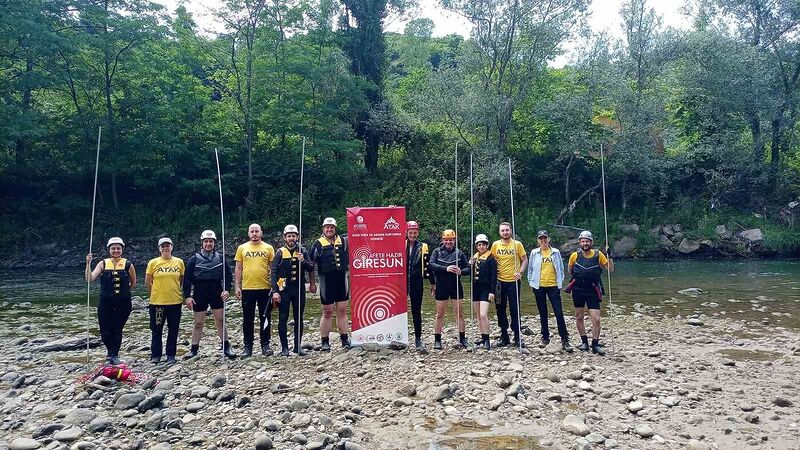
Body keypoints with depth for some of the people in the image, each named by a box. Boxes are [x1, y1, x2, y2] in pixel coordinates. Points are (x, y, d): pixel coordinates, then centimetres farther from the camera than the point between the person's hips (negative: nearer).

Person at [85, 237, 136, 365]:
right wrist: (88, 263, -18)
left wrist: (124, 292, 6)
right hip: (105, 303, 1)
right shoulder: (103, 264, 2)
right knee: (105, 332, 1)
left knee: (117, 330, 5)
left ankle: (114, 354, 25)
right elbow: (90, 279, -10)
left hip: (123, 303, 0)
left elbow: (133, 283, 13)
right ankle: (110, 350, 31)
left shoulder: (128, 265, 0)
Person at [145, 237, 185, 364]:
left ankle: (171, 355, 19)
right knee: (156, 330, 8)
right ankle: (155, 355, 21)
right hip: (157, 302, -1)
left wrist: (174, 291, 8)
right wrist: (157, 292, 7)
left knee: (173, 330, 8)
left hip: (175, 301, 1)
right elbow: (147, 282, 5)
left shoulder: (179, 262, 1)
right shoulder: (153, 263, -2)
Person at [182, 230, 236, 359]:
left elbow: (228, 275, 7)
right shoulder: (194, 259, -1)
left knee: (221, 321, 5)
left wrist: (226, 290, -6)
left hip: (217, 294, 1)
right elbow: (187, 279, -1)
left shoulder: (220, 257, 3)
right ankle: (194, 349, 18)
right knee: (198, 323, 6)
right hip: (200, 295, -1)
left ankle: (226, 347, 13)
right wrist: (187, 296, -7)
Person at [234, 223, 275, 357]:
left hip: (264, 288, 0)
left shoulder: (268, 248, 4)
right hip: (247, 289, 1)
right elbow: (238, 269, 7)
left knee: (265, 318, 6)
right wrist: (237, 287, 1)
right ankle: (247, 346, 16)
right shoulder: (242, 248, 6)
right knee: (247, 319, 7)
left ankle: (265, 345, 16)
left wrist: (274, 286, 0)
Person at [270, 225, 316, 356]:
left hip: (299, 289, 2)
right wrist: (275, 291, -12)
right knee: (283, 319, 1)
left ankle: (298, 346, 17)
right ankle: (284, 347, 8)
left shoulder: (302, 251, 5)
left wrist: (303, 261, -19)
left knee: (299, 319, 7)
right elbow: (273, 272, -4)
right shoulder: (280, 252, 0)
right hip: (284, 289, -2)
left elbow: (311, 269, 0)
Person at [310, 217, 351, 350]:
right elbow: (311, 262, -3)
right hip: (326, 281, -2)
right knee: (327, 313, 5)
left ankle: (344, 339, 15)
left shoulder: (343, 241, 8)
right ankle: (325, 342, 13)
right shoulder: (318, 243, 0)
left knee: (342, 311, 7)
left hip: (341, 280, 2)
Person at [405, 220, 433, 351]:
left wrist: (432, 282, 5)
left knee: (416, 311, 5)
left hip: (417, 283, -1)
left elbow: (427, 266, 5)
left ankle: (418, 338, 12)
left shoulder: (423, 247, 4)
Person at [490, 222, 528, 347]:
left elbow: (525, 260, 3)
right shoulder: (495, 244, 3)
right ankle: (504, 337, 18)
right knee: (500, 310, 7)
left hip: (513, 281, -2)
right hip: (499, 281, 2)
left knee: (515, 310, 2)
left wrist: (520, 272, -12)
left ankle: (517, 337, 11)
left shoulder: (517, 244, -1)